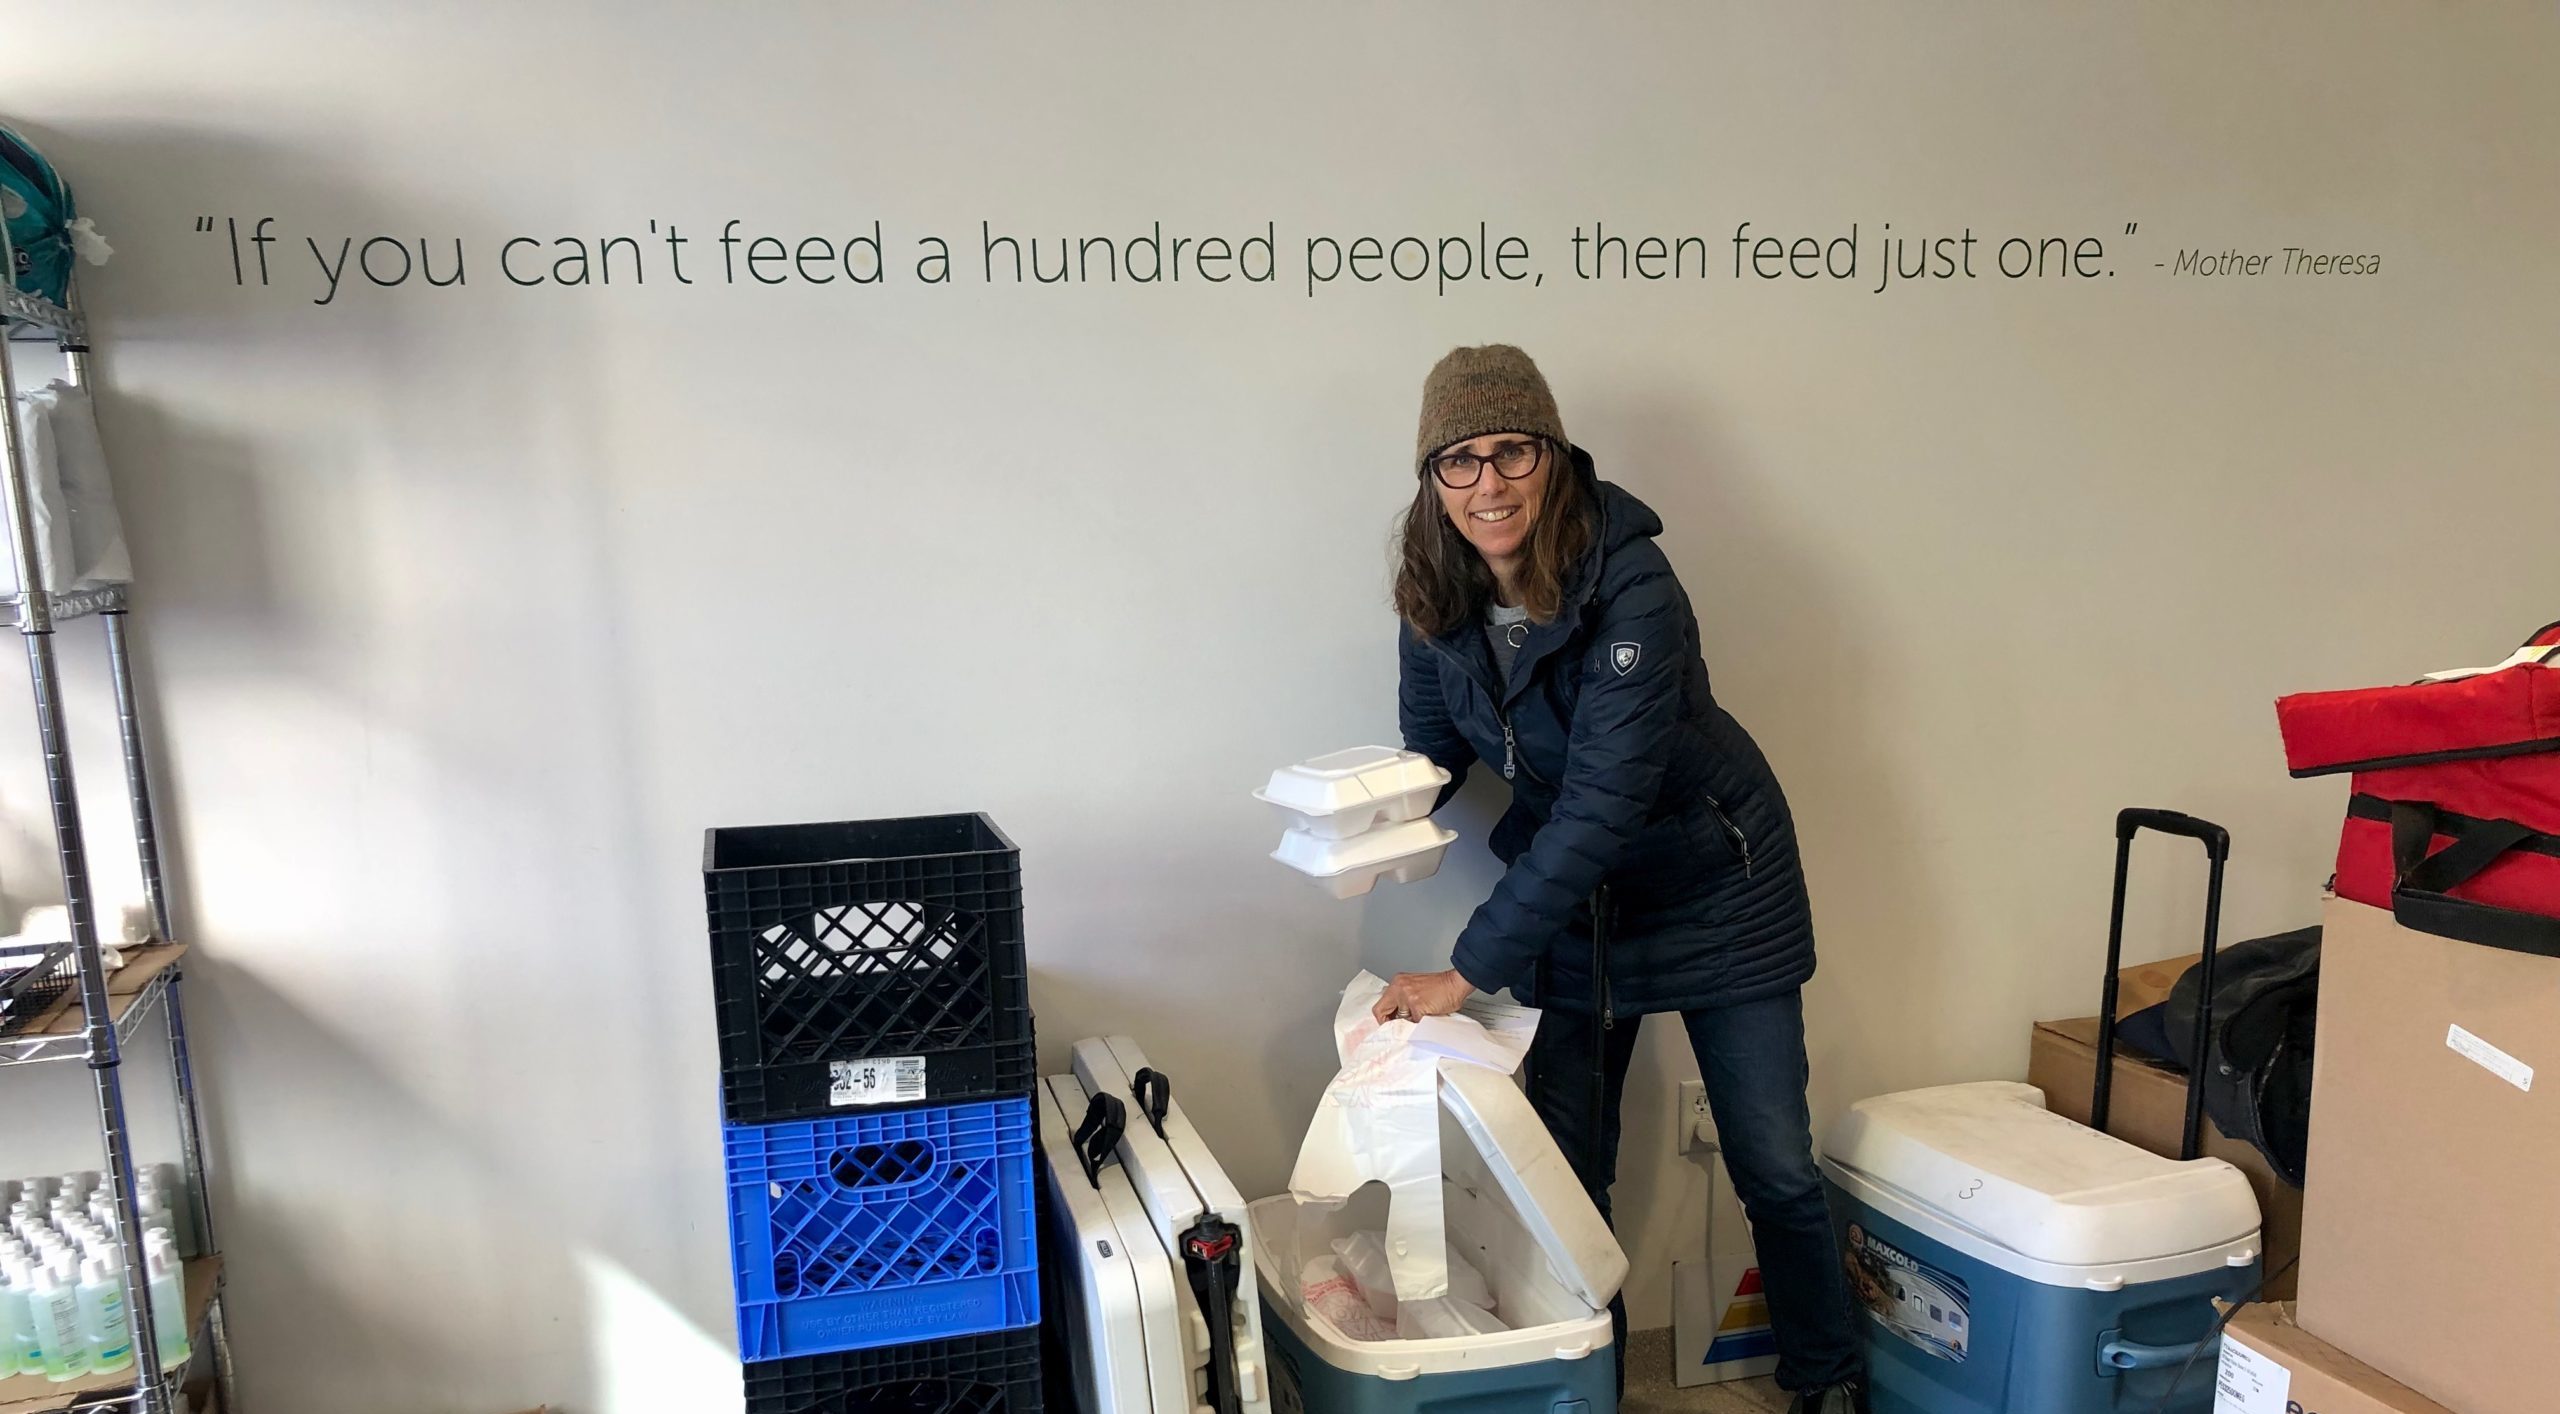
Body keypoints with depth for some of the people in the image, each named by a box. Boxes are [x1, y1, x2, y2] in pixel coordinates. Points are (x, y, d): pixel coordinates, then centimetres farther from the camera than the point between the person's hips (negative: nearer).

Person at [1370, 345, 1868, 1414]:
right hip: (1569, 900, 5)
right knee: (1567, 1170, 8)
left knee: (1775, 1168, 6)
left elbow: (1600, 804, -34)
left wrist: (1471, 968, -35)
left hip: (1713, 886, -4)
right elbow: (1432, 749, 3)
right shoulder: (1437, 600, -11)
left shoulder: (1630, 588, -29)